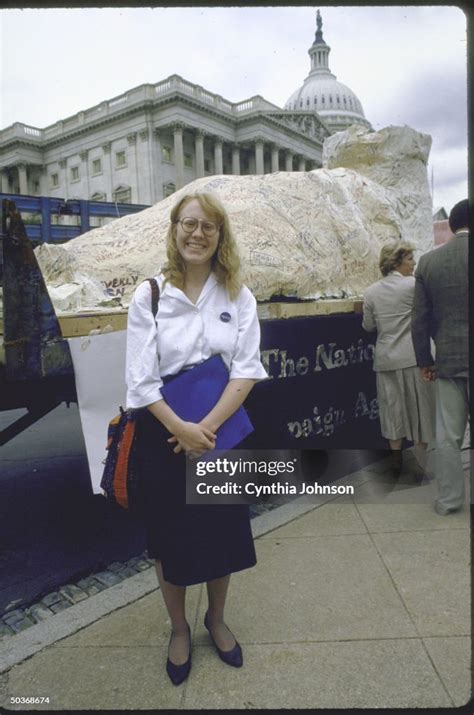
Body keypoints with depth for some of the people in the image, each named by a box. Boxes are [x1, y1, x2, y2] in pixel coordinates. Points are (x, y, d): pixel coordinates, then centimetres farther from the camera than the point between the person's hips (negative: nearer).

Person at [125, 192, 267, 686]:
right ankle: (179, 628, 39)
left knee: (222, 530, 15)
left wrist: (207, 428, -17)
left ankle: (216, 620, 42)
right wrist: (182, 430, -18)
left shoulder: (238, 296, -2)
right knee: (169, 535, 13)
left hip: (223, 432, 2)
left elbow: (246, 369, -8)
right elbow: (140, 380, -9)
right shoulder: (149, 295, -6)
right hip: (164, 433, -1)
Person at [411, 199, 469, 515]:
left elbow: (420, 319, 4)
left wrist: (425, 360, 13)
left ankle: (449, 499, 19)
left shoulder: (428, 261, 2)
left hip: (448, 359, 3)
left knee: (447, 435, 9)